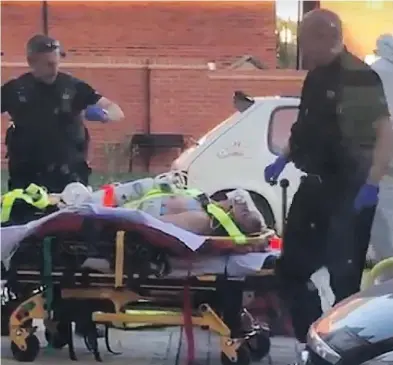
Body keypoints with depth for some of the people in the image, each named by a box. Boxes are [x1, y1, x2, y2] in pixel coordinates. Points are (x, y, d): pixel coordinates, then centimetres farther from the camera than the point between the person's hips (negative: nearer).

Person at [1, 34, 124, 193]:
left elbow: (117, 112, -4)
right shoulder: (14, 89, 0)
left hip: (69, 175, -1)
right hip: (26, 177, 1)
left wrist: (103, 114, -25)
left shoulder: (73, 86, -2)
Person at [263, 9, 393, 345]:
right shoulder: (316, 78, 11)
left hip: (348, 190, -9)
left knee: (343, 275, -4)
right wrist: (282, 160, 18)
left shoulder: (359, 78, -15)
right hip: (316, 185, 9)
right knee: (292, 266, 12)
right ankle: (313, 340, 24)